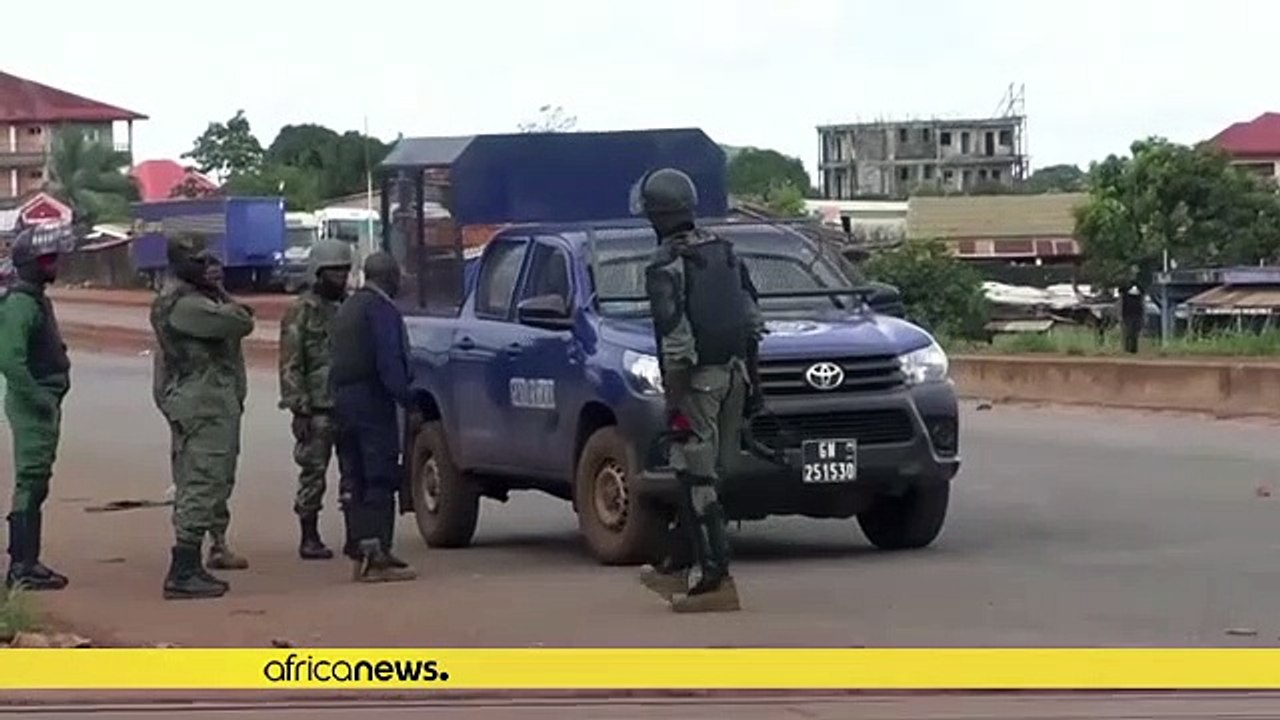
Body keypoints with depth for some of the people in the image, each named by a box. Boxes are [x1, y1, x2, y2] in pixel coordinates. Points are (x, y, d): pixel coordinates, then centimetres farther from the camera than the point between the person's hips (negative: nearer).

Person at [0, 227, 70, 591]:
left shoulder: (37, 301, 16)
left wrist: (50, 399, 16)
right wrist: (39, 399, -22)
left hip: (45, 403, 10)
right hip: (33, 406, -10)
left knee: (35, 483, 14)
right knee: (31, 482, -9)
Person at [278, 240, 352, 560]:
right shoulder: (301, 312, -5)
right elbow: (290, 365, -9)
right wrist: (299, 409, -15)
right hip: (318, 409, -6)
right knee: (313, 472, -2)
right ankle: (309, 538, 4)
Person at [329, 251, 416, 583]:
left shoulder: (347, 308, 20)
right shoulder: (380, 308, -8)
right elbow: (389, 360, -18)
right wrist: (405, 395, -18)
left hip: (343, 398, 9)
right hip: (372, 400, -9)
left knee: (355, 481, 10)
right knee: (379, 479, -10)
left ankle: (362, 554, 12)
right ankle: (376, 557, -15)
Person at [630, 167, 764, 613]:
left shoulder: (665, 268, -14)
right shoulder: (723, 251, 10)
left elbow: (676, 343, -19)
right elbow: (753, 317, 14)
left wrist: (674, 401, -15)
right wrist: (751, 376, 20)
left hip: (698, 379, -8)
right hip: (734, 372, 8)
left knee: (698, 480, -4)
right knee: (700, 476, 16)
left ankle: (715, 581, -8)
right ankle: (679, 566, 26)